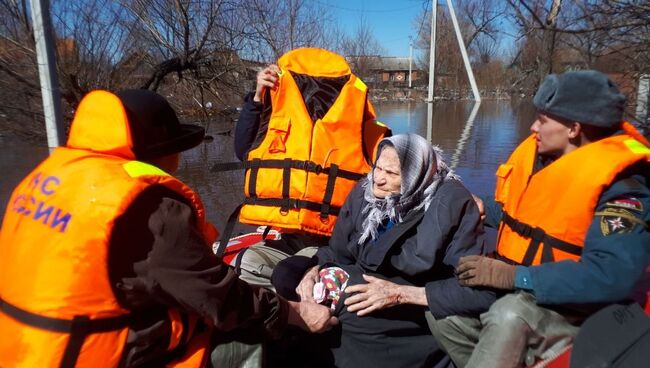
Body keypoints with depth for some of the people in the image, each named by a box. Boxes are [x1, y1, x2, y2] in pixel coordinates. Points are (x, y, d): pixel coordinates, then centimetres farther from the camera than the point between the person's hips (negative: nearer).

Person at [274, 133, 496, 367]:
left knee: (347, 302, -34)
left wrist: (401, 294, -31)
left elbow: (479, 289, -25)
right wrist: (315, 271, -17)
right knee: (286, 273, -7)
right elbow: (338, 251, 6)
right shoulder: (365, 190, -5)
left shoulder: (452, 203, -21)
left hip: (420, 307, -5)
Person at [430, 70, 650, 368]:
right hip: (514, 296, 8)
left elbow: (610, 276, -32)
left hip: (575, 308, -7)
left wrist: (516, 277, -33)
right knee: (441, 312, -3)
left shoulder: (620, 187, -20)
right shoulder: (536, 151, 1)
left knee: (510, 317, -36)